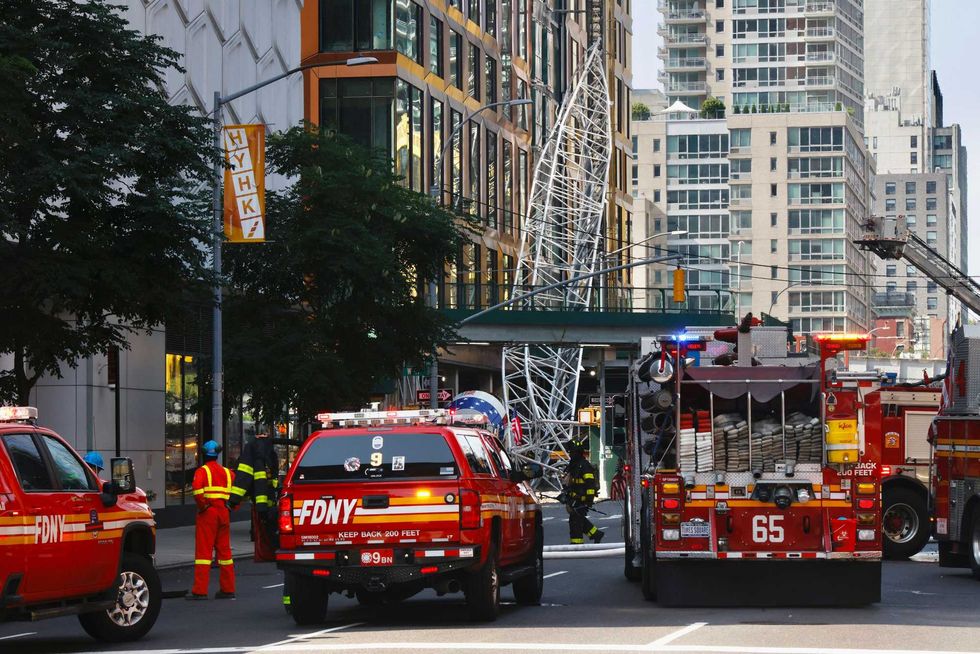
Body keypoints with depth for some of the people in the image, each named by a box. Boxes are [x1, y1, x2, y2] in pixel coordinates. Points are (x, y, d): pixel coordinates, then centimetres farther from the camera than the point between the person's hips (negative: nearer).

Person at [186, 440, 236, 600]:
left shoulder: (202, 471, -4)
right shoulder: (227, 472, 14)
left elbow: (197, 488, -23)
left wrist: (202, 505, -13)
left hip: (208, 514, -5)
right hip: (224, 513, 5)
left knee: (203, 550, -6)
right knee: (224, 550, 12)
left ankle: (200, 591, -10)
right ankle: (228, 589, 14)